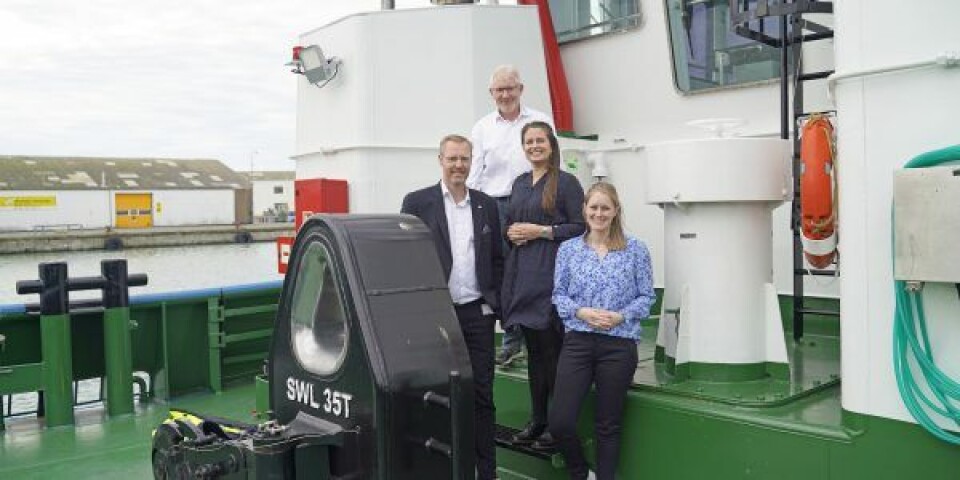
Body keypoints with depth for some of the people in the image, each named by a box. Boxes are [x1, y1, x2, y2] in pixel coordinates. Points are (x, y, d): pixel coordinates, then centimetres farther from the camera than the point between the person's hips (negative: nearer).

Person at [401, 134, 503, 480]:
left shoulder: (486, 205, 10)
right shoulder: (417, 202, 0)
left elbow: (497, 260, 14)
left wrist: (493, 302, 4)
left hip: (477, 313, 3)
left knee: (482, 396, 7)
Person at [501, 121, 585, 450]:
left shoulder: (566, 182, -3)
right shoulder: (519, 183, 17)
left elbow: (580, 227, -8)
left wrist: (541, 231, -14)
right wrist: (511, 232, 4)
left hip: (551, 275, -6)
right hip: (522, 275, 6)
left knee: (552, 347, -4)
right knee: (533, 349, 12)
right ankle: (537, 420, 21)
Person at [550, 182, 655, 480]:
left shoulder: (636, 250, 2)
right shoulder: (568, 249, 6)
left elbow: (647, 296, 3)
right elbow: (558, 295, 6)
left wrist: (621, 316, -13)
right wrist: (581, 312, -12)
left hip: (619, 344, -1)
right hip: (577, 341, 1)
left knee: (608, 425, 8)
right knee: (559, 422, -3)